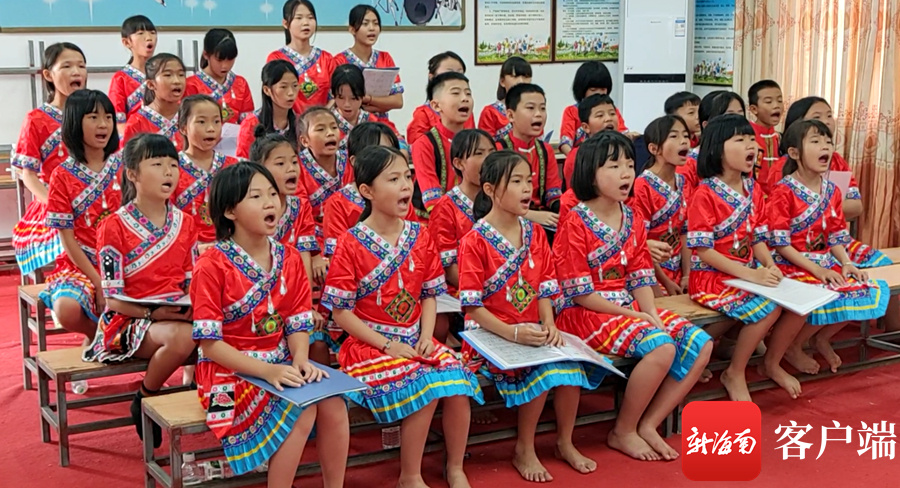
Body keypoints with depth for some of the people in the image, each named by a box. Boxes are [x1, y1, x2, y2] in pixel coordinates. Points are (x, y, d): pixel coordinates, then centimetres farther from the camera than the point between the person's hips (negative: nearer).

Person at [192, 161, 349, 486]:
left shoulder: (289, 259, 5)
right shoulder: (212, 266, -12)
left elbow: (297, 323, 5)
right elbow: (210, 343, -15)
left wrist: (301, 359, -17)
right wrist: (266, 370, -25)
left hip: (281, 365, 5)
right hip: (230, 372, -5)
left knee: (333, 404, -19)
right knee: (301, 411, -27)